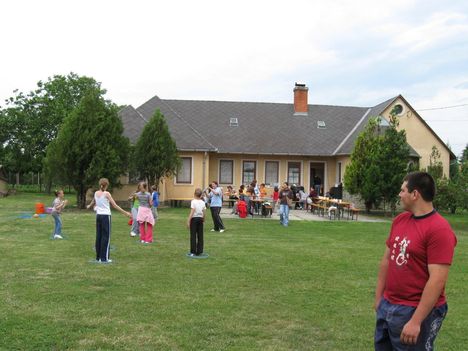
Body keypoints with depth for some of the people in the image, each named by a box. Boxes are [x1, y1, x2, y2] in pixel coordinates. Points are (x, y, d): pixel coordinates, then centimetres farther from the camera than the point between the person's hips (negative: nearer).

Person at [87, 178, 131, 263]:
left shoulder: (96, 193, 7)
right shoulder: (106, 194, -10)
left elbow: (92, 203, 25)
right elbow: (115, 206, -13)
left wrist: (89, 206, 49)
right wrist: (125, 213, -11)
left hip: (98, 215, 6)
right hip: (106, 216, -6)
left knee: (99, 236, 12)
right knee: (106, 237, -2)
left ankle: (98, 257, 17)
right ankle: (104, 258, -2)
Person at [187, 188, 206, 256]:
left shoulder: (193, 201, -10)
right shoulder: (203, 202, 5)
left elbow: (192, 212, -15)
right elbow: (203, 213, 5)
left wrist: (188, 221, -13)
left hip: (194, 219, -5)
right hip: (200, 219, 5)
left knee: (193, 236, 0)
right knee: (200, 236, 8)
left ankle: (193, 252, 0)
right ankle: (199, 251, 11)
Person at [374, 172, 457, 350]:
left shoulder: (439, 230, -19)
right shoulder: (399, 220, 5)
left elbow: (437, 280, -22)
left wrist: (416, 321, -23)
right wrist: (378, 297, 12)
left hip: (415, 311, -7)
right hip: (387, 306, 7)